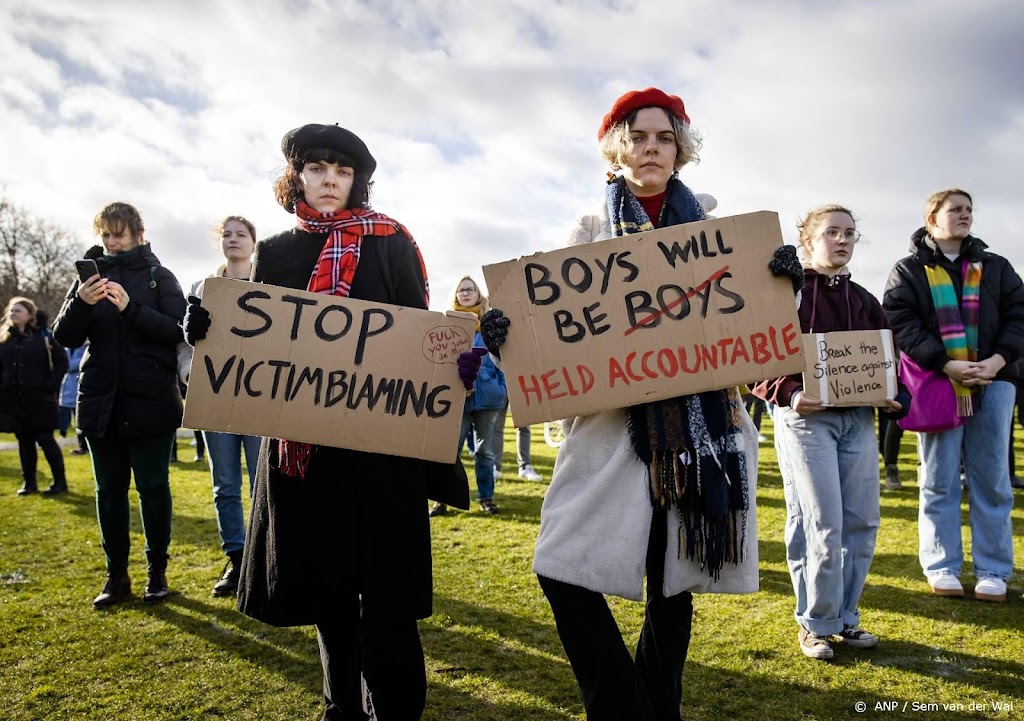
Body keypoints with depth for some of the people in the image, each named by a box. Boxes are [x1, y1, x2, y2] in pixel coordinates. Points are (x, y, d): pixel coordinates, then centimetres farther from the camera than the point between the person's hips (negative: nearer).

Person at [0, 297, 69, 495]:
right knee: (24, 441, 10)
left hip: (39, 399, -4)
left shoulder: (43, 335, -3)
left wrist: (50, 385, -12)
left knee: (45, 439, -1)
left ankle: (60, 481, 8)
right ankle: (29, 481, 19)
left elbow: (61, 362, -4)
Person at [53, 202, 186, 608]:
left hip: (150, 402, -3)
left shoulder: (159, 277, 2)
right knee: (109, 490, 8)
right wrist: (80, 303, -16)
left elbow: (177, 330, -10)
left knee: (152, 486, 3)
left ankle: (157, 571, 16)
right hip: (101, 402, 3)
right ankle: (116, 575, 19)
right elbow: (65, 337, 3)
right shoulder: (90, 275, 9)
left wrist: (131, 308, -23)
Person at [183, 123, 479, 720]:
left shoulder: (389, 242, 4)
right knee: (323, 582, 14)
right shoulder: (274, 252, 13)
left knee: (384, 587, -1)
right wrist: (210, 328, -8)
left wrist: (456, 364, -19)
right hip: (298, 442, 4)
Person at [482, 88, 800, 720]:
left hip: (701, 421, 1)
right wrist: (505, 330, -14)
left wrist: (782, 281, -10)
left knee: (673, 579, 10)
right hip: (614, 421, -1)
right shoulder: (590, 231, 10)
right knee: (564, 570, -10)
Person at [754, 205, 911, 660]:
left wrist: (894, 398, 2)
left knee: (863, 520, 8)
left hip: (858, 417, 6)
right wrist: (789, 394, -23)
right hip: (805, 416, -6)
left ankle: (845, 617, 24)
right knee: (822, 524, -5)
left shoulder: (864, 301, 16)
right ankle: (816, 623, 12)